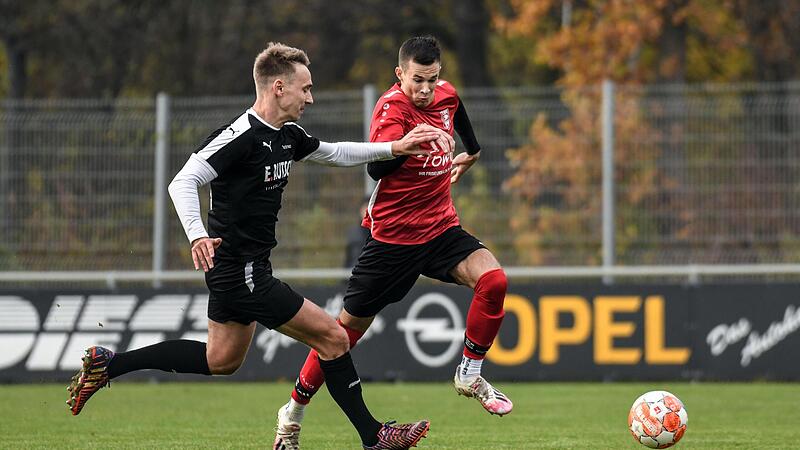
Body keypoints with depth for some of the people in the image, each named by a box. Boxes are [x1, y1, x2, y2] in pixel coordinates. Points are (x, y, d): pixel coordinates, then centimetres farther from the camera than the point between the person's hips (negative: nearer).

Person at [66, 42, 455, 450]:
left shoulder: (288, 136, 9)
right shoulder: (241, 136, -19)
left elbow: (334, 153, 25)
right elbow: (183, 182, -23)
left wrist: (395, 148, 17)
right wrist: (198, 235, -38)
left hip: (235, 271, 11)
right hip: (242, 273, -11)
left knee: (221, 361, 22)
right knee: (333, 338, -8)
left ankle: (106, 364, 27)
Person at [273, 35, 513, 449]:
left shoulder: (446, 94, 1)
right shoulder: (393, 106, -20)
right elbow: (375, 167, -35)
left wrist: (471, 152, 40)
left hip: (441, 228, 5)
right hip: (392, 237, -5)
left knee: (493, 279, -21)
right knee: (349, 328, 3)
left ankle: (469, 375, -3)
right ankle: (294, 411, 20)